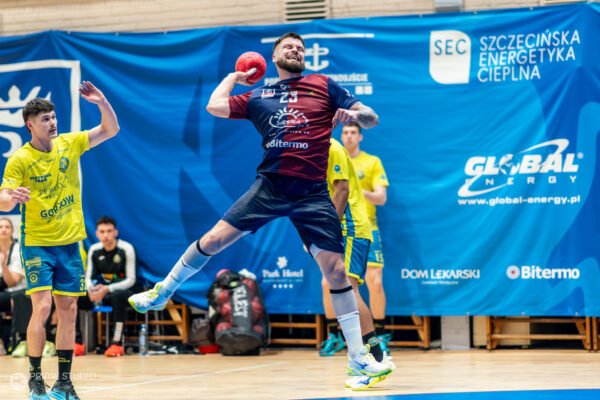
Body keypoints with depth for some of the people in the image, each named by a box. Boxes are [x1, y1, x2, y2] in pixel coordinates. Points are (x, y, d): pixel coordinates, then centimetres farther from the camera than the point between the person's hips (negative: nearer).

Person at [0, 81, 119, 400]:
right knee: (42, 307, -15)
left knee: (68, 310, 4)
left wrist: (101, 102, -10)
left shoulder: (69, 144, 2)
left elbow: (111, 130, 7)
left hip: (69, 243, 4)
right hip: (37, 244, -4)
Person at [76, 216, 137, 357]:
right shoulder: (94, 250, 5)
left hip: (122, 290, -5)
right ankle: (77, 343, -14)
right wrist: (90, 289, -17)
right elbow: (88, 277, 8)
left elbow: (131, 280, -12)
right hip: (102, 292, 5)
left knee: (117, 296, -42)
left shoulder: (126, 249, -9)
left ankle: (117, 343, -36)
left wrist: (107, 289, -24)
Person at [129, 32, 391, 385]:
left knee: (336, 269, -6)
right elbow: (215, 106, 4)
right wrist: (234, 77, 18)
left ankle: (358, 357, 3)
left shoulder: (324, 85, 8)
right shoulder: (258, 97, 14)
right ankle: (163, 292, 19)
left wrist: (354, 113, -16)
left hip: (313, 194, -1)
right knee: (214, 239, -4)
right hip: (270, 185, 2)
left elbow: (372, 118, 6)